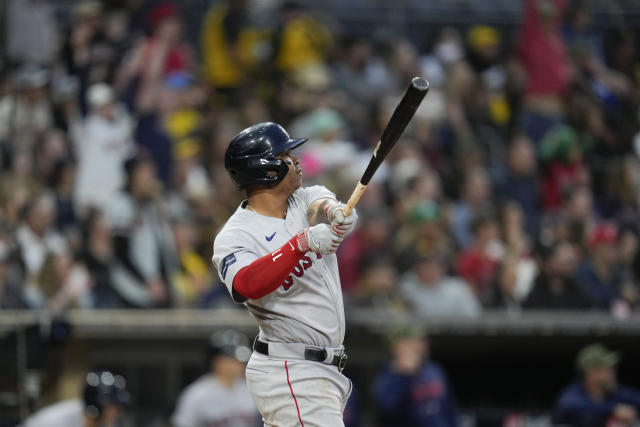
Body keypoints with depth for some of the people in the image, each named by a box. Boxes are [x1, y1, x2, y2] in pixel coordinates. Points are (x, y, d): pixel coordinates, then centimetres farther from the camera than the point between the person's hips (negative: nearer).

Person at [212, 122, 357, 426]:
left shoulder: (305, 200, 9)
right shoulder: (234, 236, -12)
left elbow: (321, 204, -14)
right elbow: (246, 286, -31)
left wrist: (334, 212, -39)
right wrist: (302, 243, -40)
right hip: (288, 375, -7)